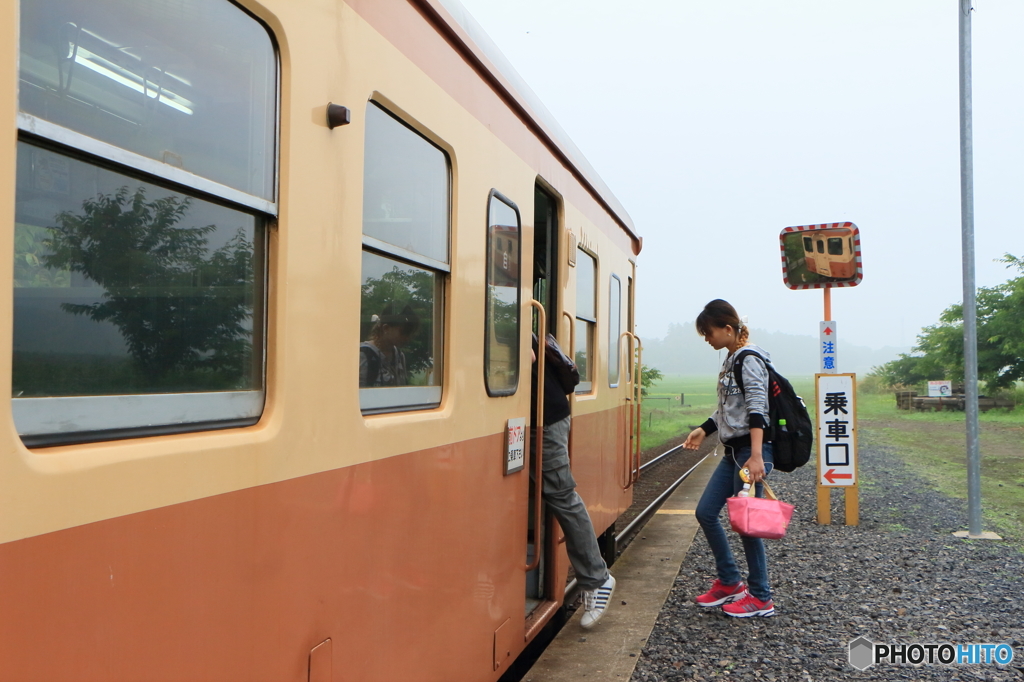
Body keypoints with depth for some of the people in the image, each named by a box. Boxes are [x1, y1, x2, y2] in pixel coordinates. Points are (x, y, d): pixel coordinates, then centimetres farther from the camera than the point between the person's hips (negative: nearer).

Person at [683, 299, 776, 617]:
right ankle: (729, 582, 23)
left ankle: (761, 598, 13)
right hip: (732, 451, 10)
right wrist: (703, 430, 23)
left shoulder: (749, 360, -13)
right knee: (705, 512, 10)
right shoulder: (731, 361, 15)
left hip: (751, 450, -10)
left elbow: (757, 410, -22)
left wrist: (756, 456, -29)